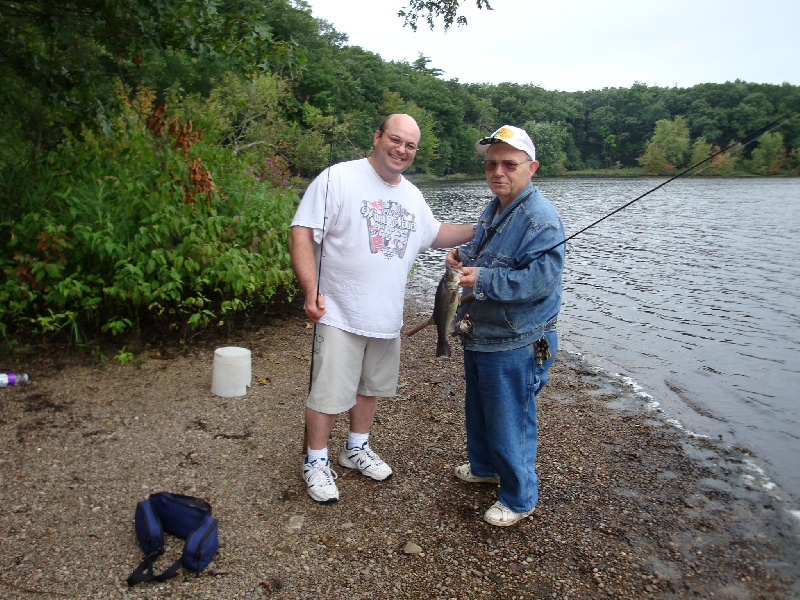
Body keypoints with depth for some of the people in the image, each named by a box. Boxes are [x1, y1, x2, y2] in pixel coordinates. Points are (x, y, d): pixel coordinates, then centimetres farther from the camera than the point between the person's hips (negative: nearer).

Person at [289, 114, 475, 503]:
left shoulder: (412, 195, 11)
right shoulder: (337, 178, -11)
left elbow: (435, 234, 27)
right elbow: (301, 234, -15)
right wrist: (311, 291, -24)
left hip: (386, 317, 7)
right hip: (339, 315, -7)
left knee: (370, 387, 20)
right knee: (329, 393, 2)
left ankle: (356, 448, 41)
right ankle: (316, 461, 23)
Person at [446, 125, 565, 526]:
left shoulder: (540, 218, -21)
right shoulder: (493, 209, 10)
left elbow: (541, 277, -29)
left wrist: (483, 279, -32)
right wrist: (463, 256, 3)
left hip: (515, 345, -10)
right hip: (480, 336, 10)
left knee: (510, 422, 3)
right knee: (478, 410, 25)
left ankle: (520, 499, 23)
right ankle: (484, 467, 49)